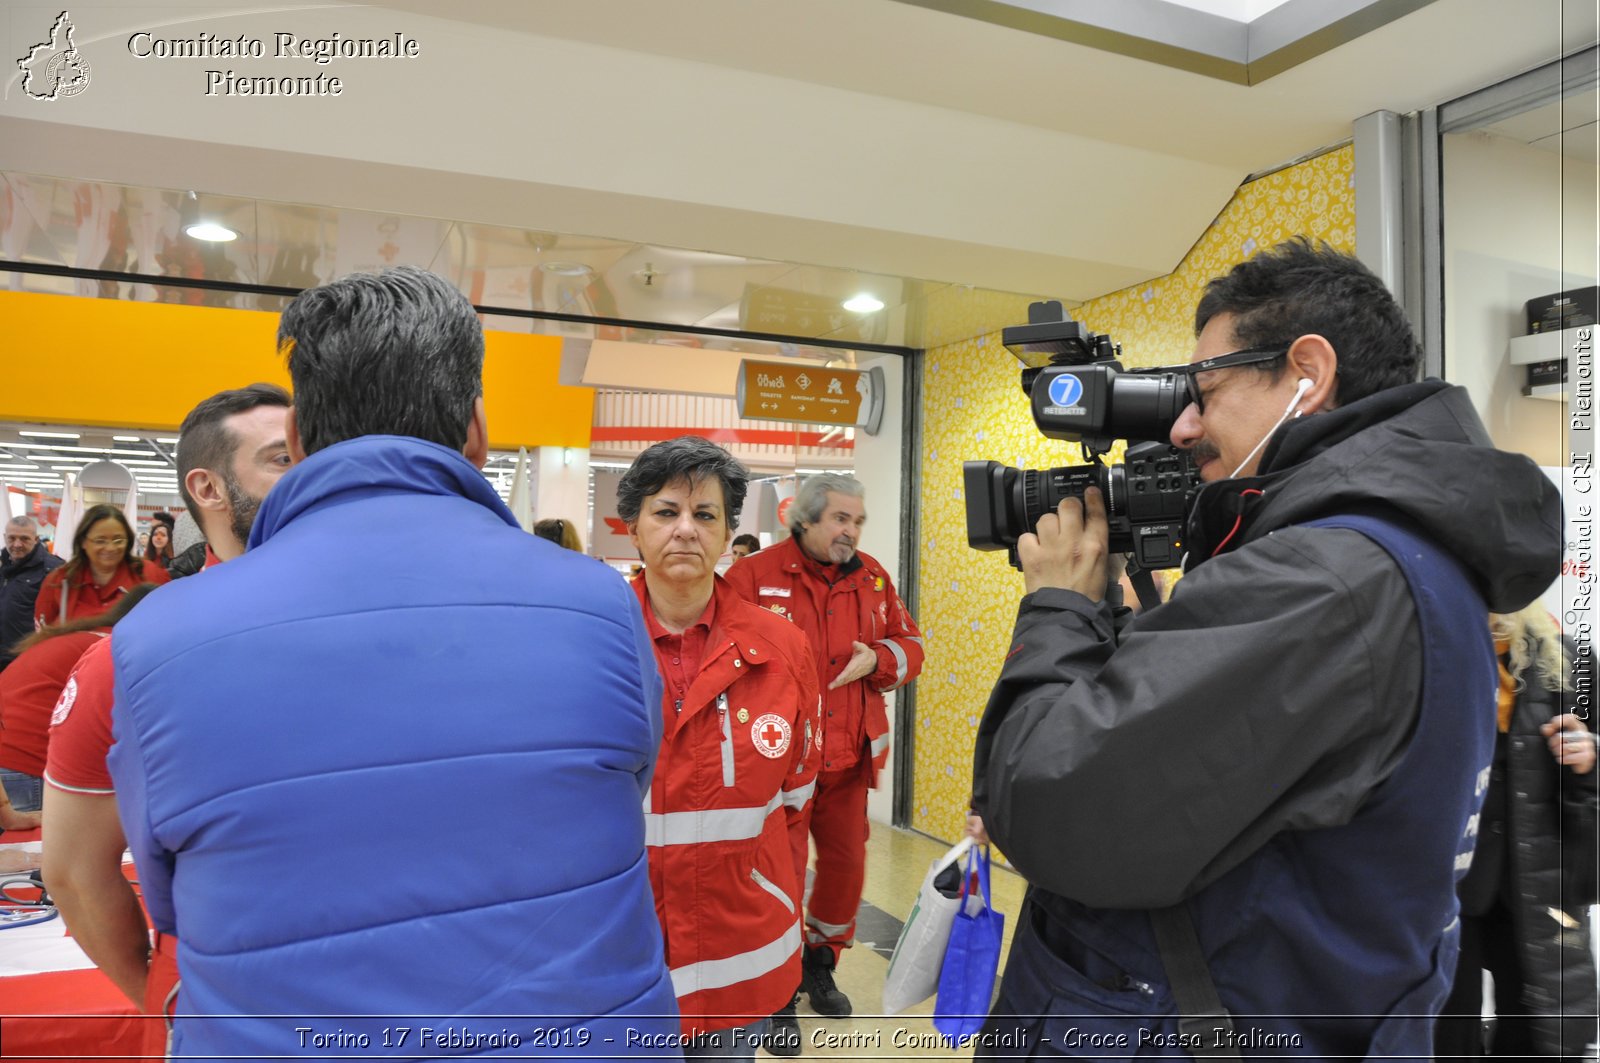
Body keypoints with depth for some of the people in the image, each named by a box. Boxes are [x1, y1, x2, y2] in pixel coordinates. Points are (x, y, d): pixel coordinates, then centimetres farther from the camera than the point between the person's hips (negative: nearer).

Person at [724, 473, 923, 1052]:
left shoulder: (872, 577, 5)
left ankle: (820, 962, 42)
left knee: (845, 864, 16)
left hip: (849, 757, 5)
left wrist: (876, 660, -10)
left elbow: (909, 643, 10)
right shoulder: (754, 576, -10)